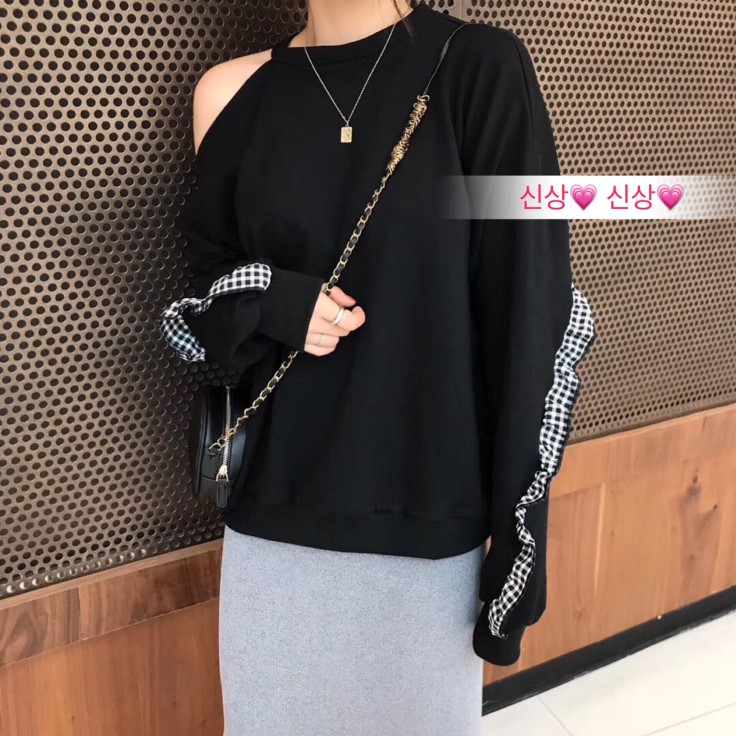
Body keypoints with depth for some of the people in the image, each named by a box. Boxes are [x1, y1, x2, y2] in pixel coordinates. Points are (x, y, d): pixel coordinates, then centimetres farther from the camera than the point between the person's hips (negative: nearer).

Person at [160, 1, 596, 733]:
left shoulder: (482, 68, -6)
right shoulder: (233, 93, 2)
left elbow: (531, 311, -8)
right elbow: (204, 288, 10)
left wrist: (520, 530, -8)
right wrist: (272, 303, -13)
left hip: (428, 510, -2)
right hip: (276, 507, 3)